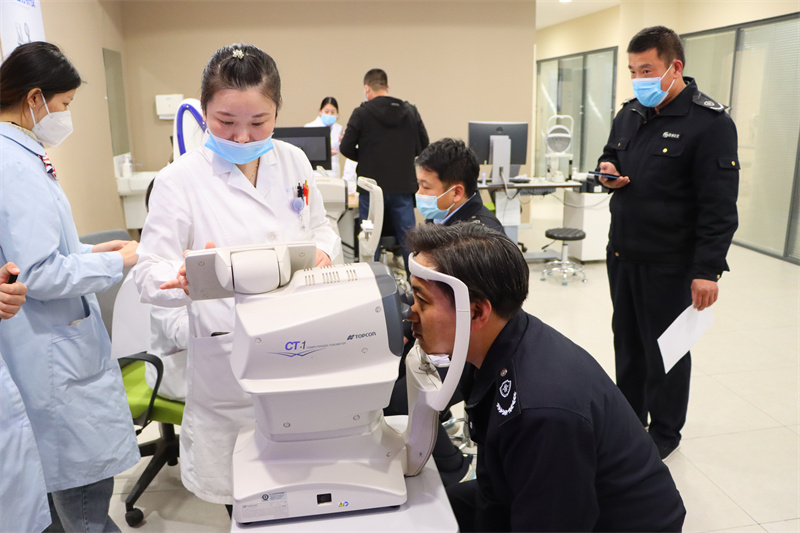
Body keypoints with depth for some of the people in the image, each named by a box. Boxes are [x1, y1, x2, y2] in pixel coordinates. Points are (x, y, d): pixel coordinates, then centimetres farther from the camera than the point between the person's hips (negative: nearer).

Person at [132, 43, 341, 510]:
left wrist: (322, 250, -11)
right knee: (243, 497, 10)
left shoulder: (294, 161, 2)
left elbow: (321, 227, 14)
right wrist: (186, 277, -35)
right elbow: (150, 276, -11)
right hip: (228, 360, -3)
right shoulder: (180, 181, -10)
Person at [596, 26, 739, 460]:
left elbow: (719, 207, -16)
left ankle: (664, 434, 26)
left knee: (665, 348, 7)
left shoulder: (710, 123, -13)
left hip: (670, 264, -6)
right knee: (627, 340, 17)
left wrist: (707, 270, -19)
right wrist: (608, 172, 1)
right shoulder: (629, 115, 9)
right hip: (622, 253, 7)